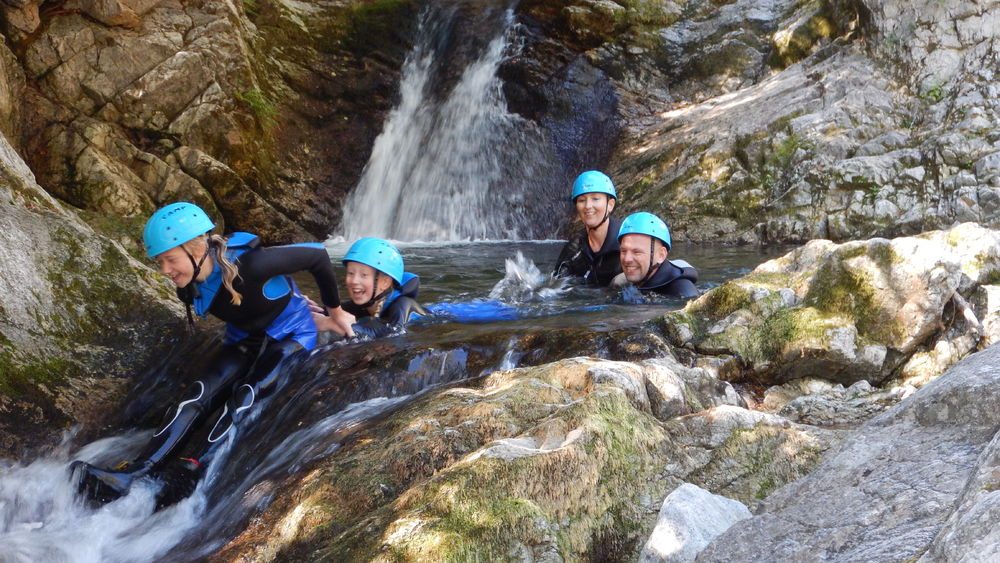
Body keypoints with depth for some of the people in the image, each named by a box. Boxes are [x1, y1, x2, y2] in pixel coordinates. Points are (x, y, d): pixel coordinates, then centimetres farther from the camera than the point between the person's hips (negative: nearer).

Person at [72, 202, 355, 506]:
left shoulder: (249, 264, -34)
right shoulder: (189, 285, -11)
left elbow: (317, 254, -25)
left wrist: (334, 311, -11)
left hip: (291, 335, -5)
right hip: (242, 340, 5)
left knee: (246, 395, -30)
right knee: (201, 394, -16)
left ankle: (198, 470, -37)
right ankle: (132, 474, -29)